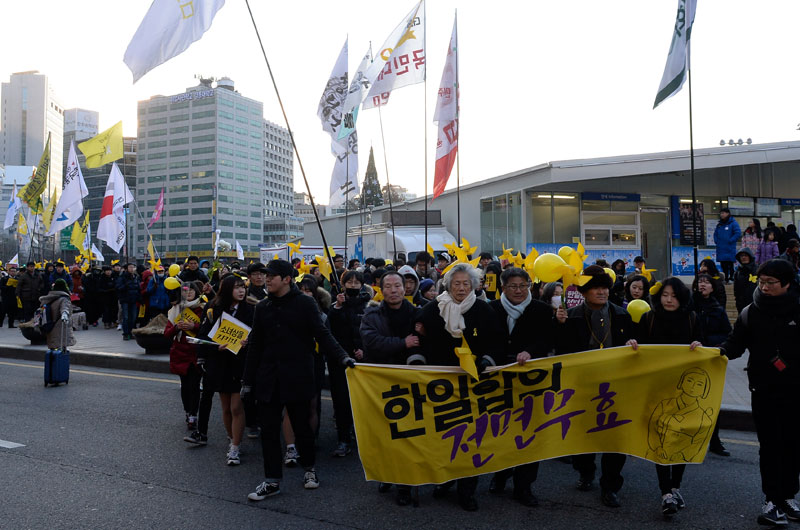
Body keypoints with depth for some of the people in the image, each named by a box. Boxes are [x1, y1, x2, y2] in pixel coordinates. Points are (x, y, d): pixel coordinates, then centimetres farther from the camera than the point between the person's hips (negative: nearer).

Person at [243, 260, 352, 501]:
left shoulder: (305, 304, -4)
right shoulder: (263, 307, 10)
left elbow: (322, 334, -9)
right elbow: (255, 345, 13)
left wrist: (342, 356, -25)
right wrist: (247, 380, 12)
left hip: (297, 378, -4)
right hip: (268, 379, 4)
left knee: (301, 426, 7)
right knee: (269, 429, 4)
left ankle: (309, 468, 29)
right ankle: (272, 480, 15)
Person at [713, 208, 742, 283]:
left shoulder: (733, 223, -6)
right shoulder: (719, 224, 14)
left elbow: (738, 233, -13)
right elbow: (715, 233, 25)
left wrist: (730, 241, -14)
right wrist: (716, 241, 10)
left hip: (729, 249, -6)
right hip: (721, 249, 6)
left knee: (730, 264, -3)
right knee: (723, 265, 9)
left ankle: (731, 278, 4)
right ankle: (725, 279, 17)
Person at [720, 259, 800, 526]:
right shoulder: (750, 312, -2)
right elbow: (736, 343, -5)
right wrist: (720, 351, -25)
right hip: (763, 391, 0)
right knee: (769, 445, 5)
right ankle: (771, 500, 13)